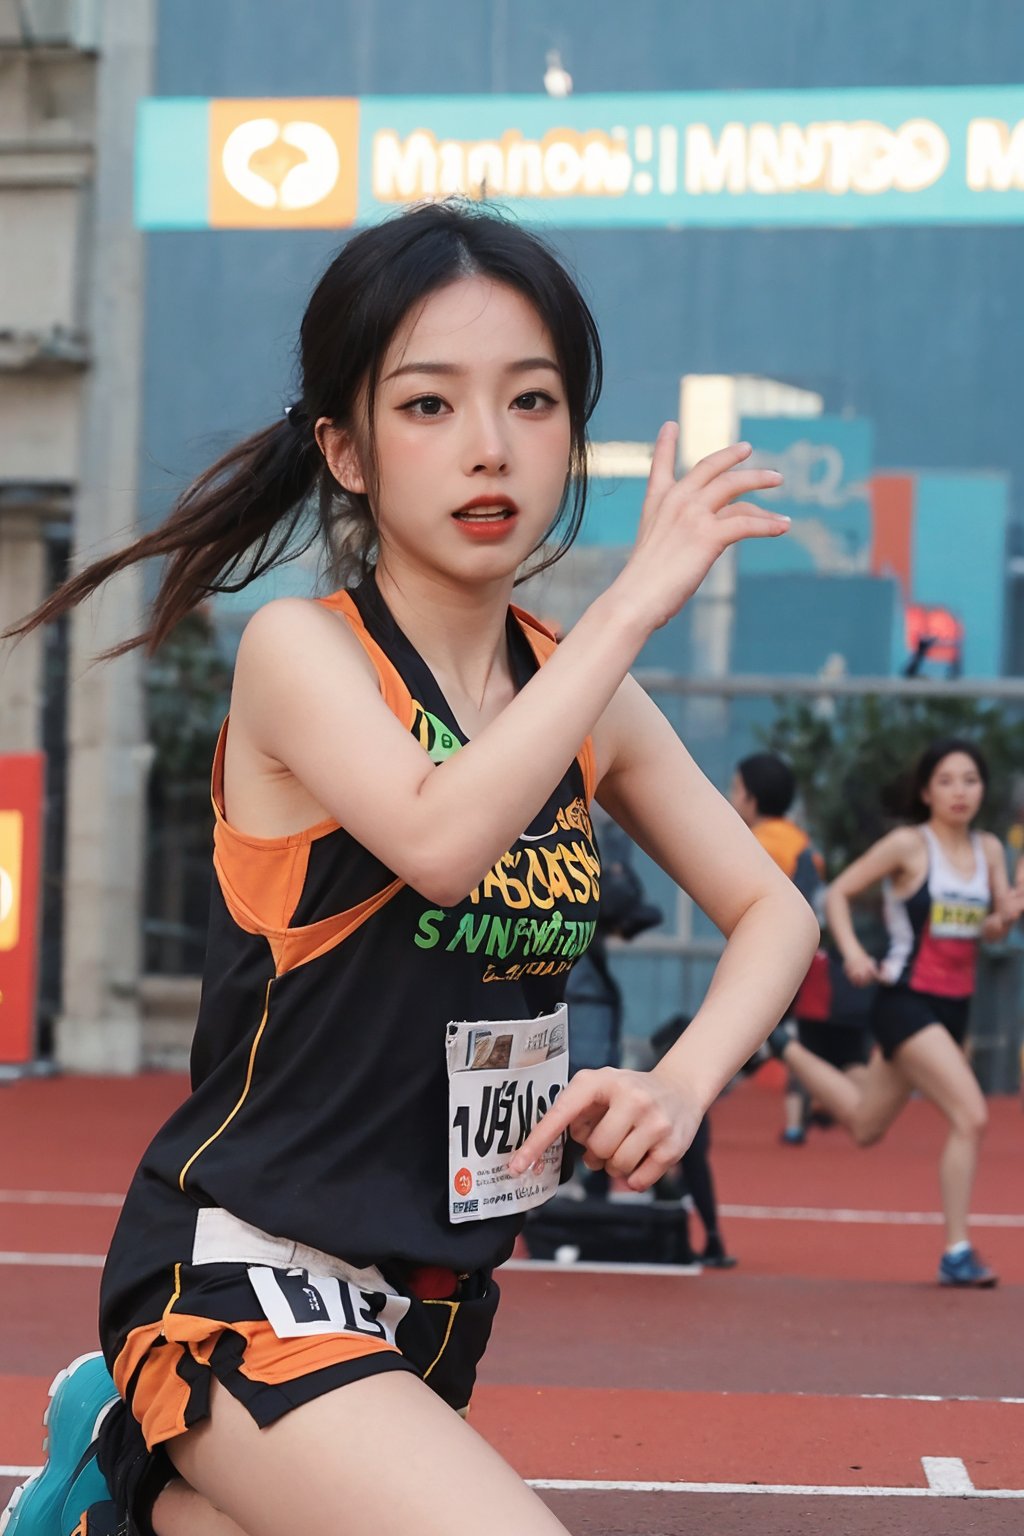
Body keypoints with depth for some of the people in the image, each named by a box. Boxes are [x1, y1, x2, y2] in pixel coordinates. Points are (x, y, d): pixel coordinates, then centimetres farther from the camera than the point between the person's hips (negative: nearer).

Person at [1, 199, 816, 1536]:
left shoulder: (587, 697, 6)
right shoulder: (301, 649, -11)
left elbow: (771, 910, 12)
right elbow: (441, 836, -29)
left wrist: (683, 1082, -7)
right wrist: (638, 600, -22)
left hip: (430, 1306, 7)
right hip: (243, 1282, -7)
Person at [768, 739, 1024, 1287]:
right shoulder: (909, 845, -10)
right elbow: (837, 892, -6)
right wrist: (851, 951, -22)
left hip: (953, 1008, 7)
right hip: (907, 1000, -7)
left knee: (864, 1126, 21)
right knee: (971, 1116, -21)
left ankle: (785, 1046, 43)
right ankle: (956, 1252, -13)